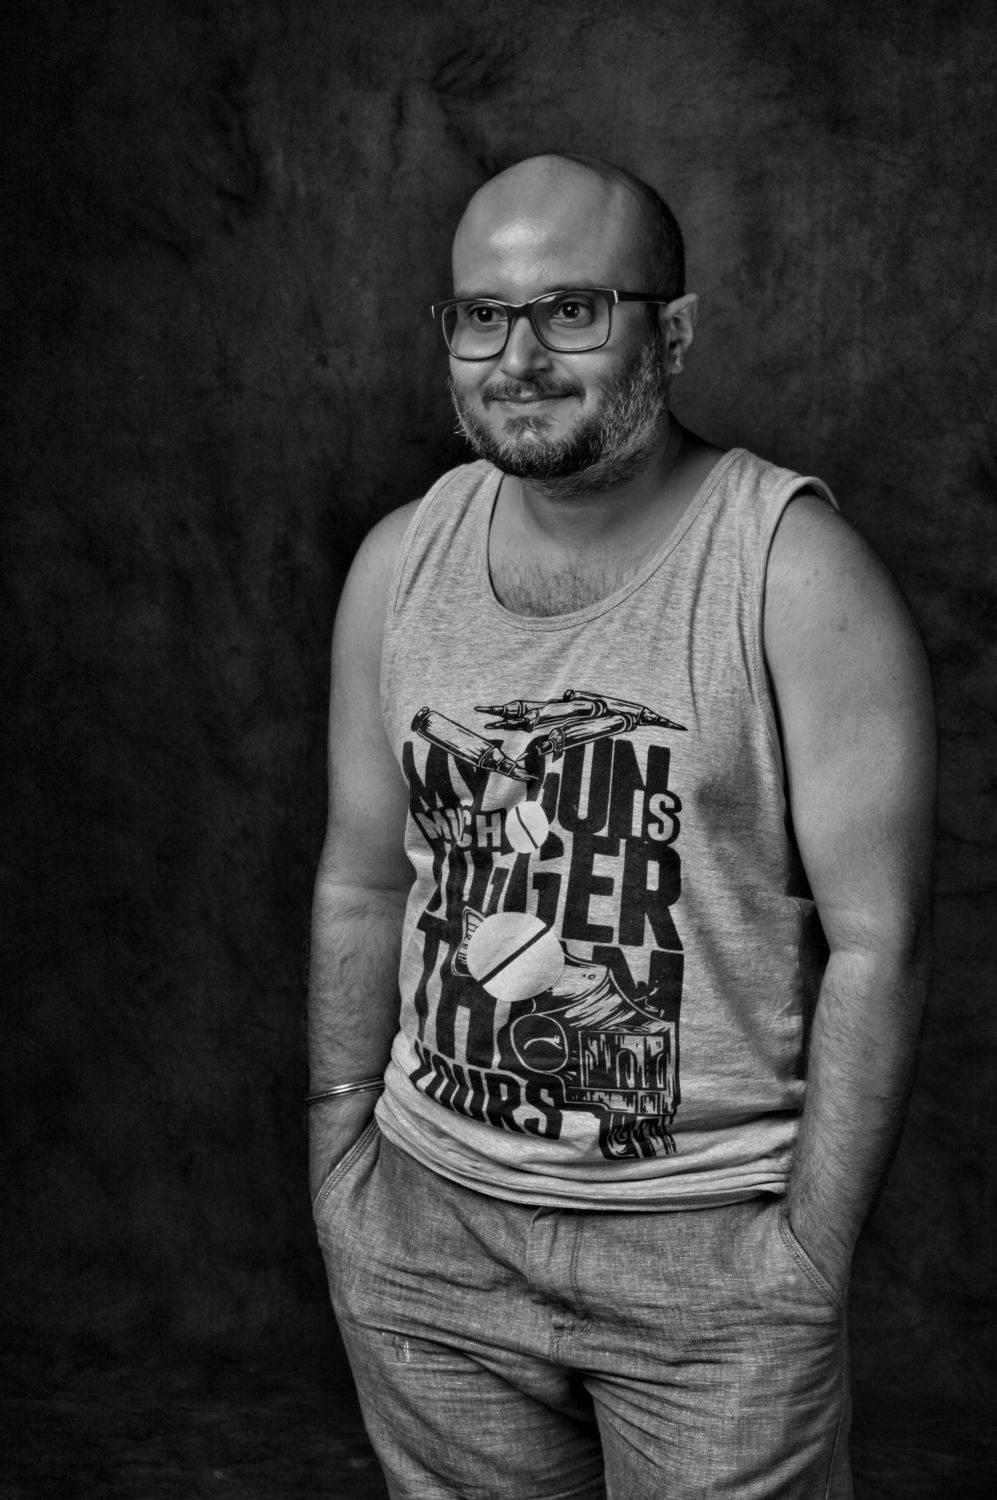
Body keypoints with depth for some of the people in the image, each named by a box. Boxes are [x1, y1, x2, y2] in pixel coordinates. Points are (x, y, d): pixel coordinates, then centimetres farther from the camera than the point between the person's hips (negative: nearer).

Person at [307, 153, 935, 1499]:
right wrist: (338, 1149, 8)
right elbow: (362, 884, 9)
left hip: (714, 1237, -4)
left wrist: (814, 1247, -13)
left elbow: (875, 940, -12)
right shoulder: (399, 565, 2)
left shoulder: (794, 569, -13)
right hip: (430, 1222, 4)